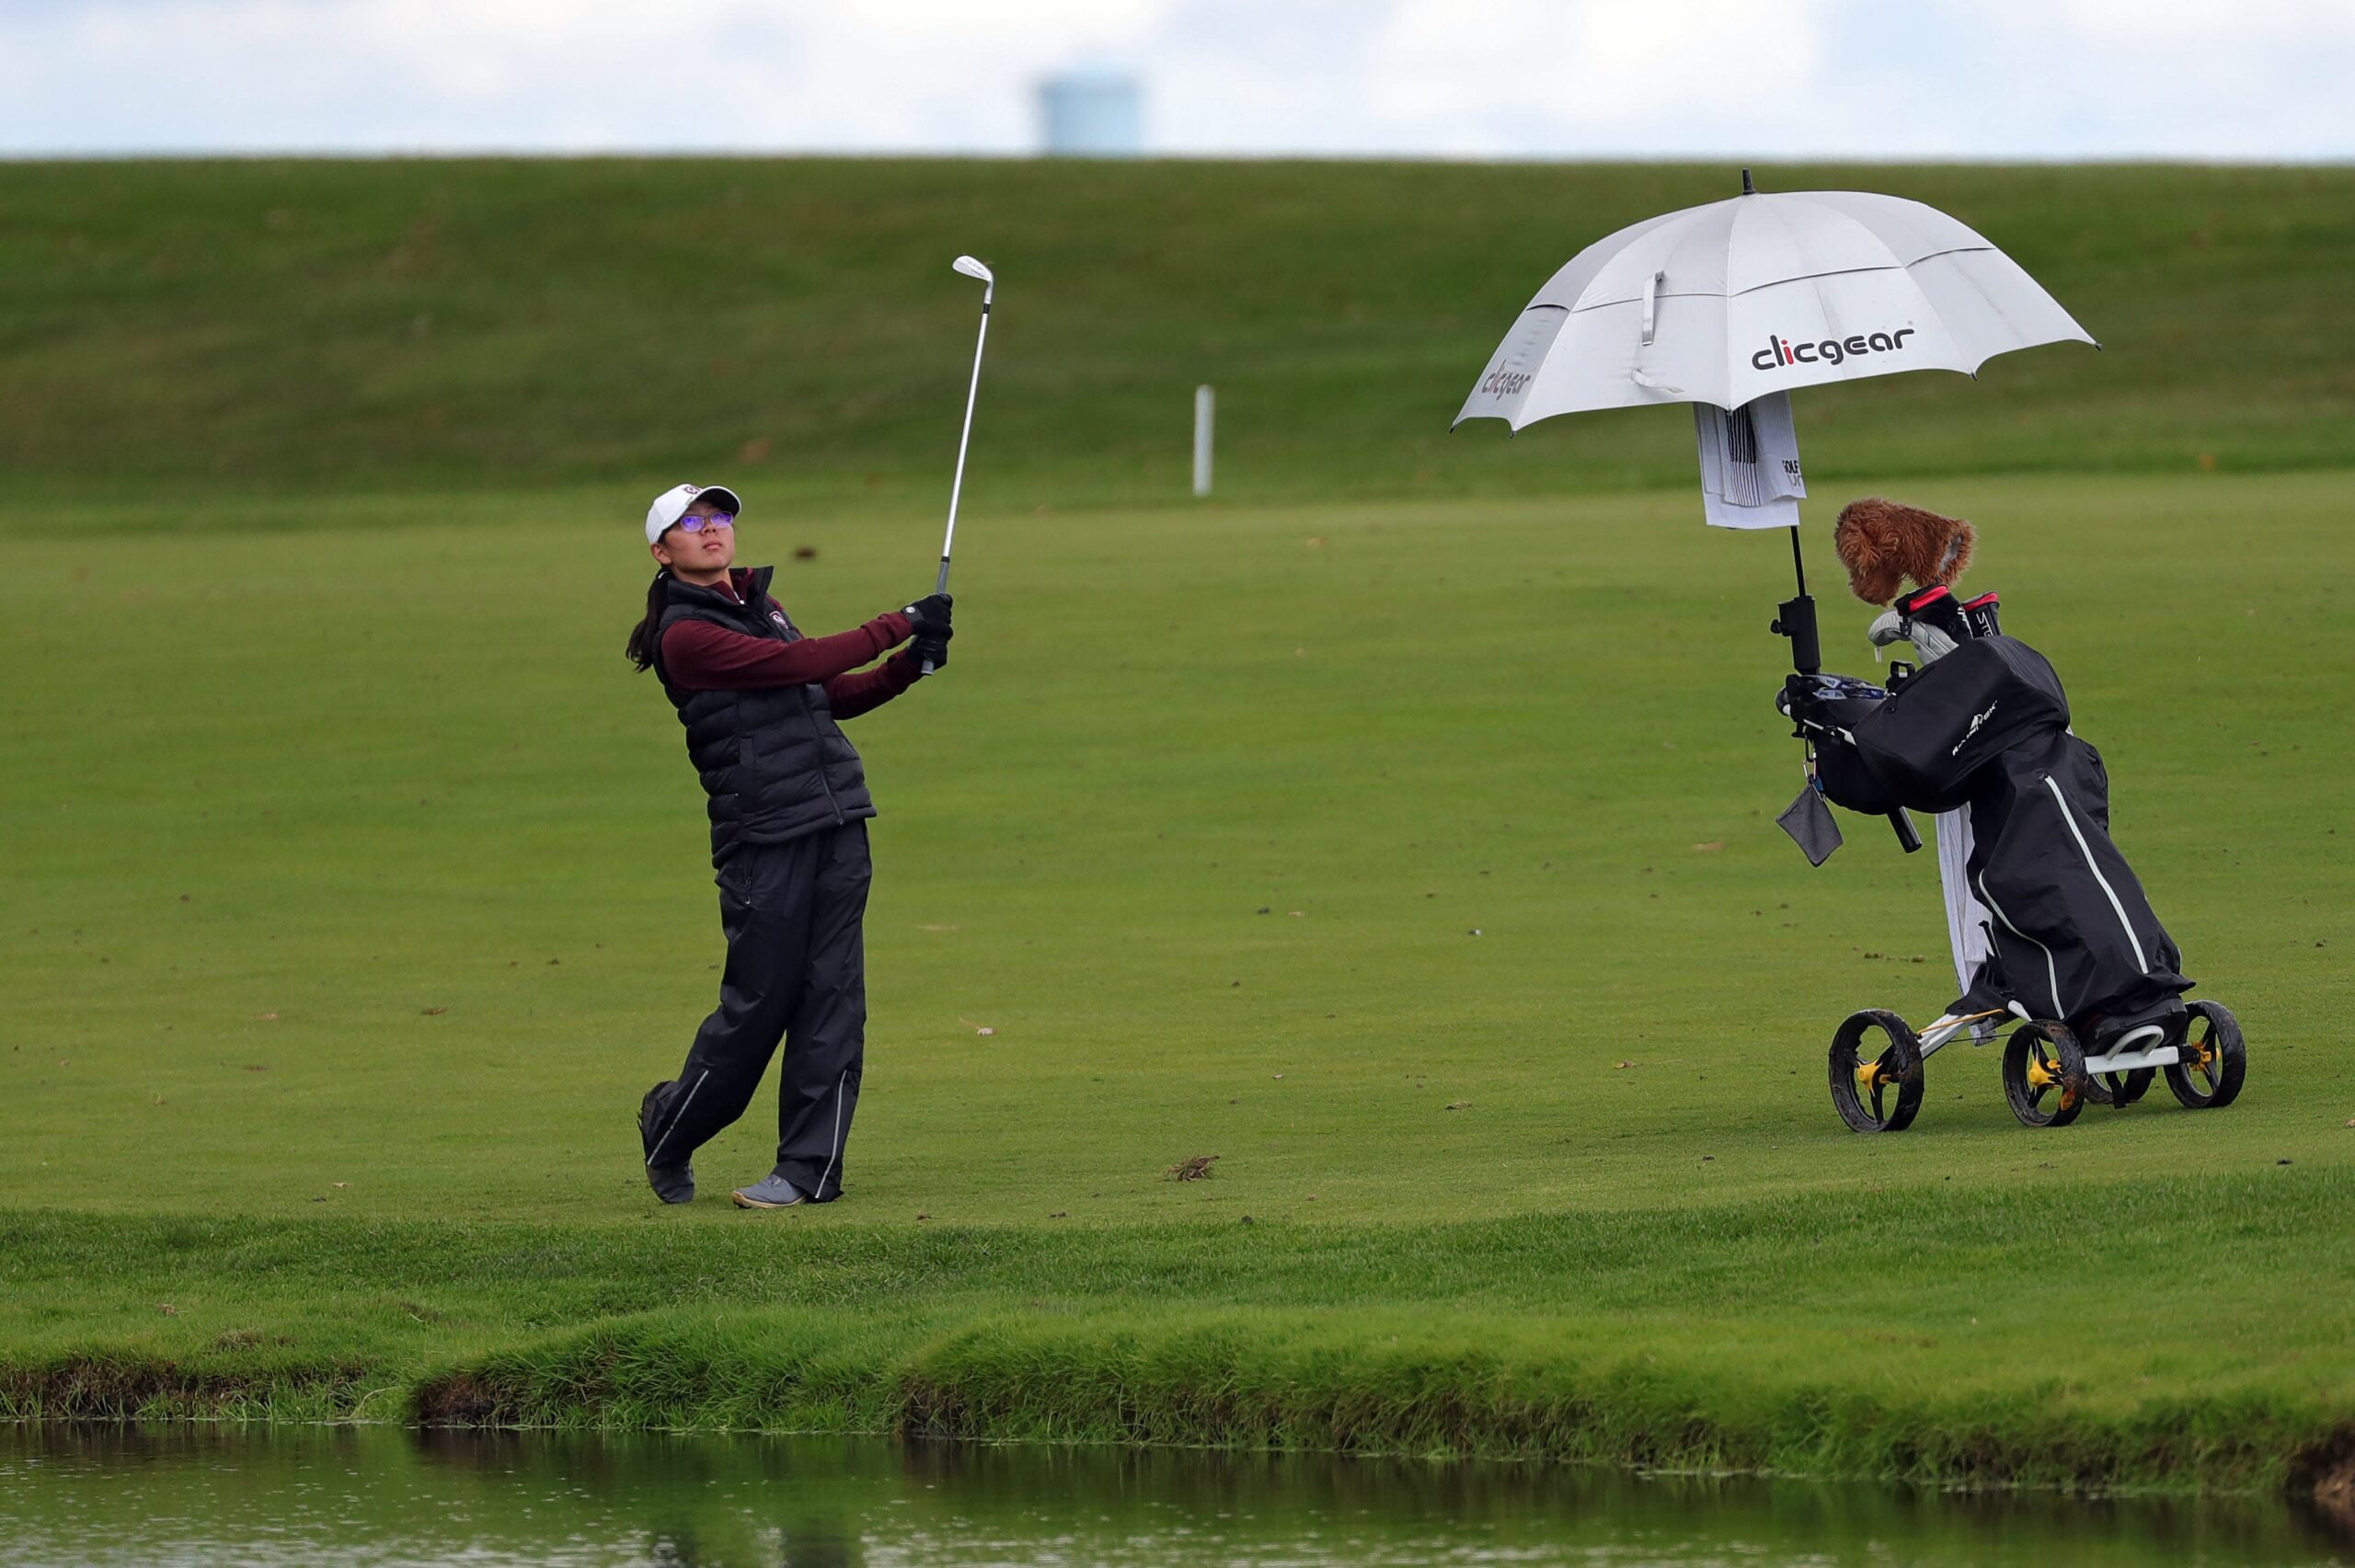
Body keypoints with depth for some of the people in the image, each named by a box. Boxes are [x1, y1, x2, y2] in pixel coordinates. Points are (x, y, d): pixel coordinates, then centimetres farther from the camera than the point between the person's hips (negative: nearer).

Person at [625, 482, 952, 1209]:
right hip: (764, 837, -7)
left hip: (837, 822, 7)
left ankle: (810, 1166, 2)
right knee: (759, 1000, -3)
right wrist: (898, 627, -12)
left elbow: (832, 696, 22)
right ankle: (670, 1128, 21)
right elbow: (798, 663, -17)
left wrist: (906, 668, 6)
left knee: (832, 994, 0)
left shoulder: (758, 607, 18)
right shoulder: (685, 636, -9)